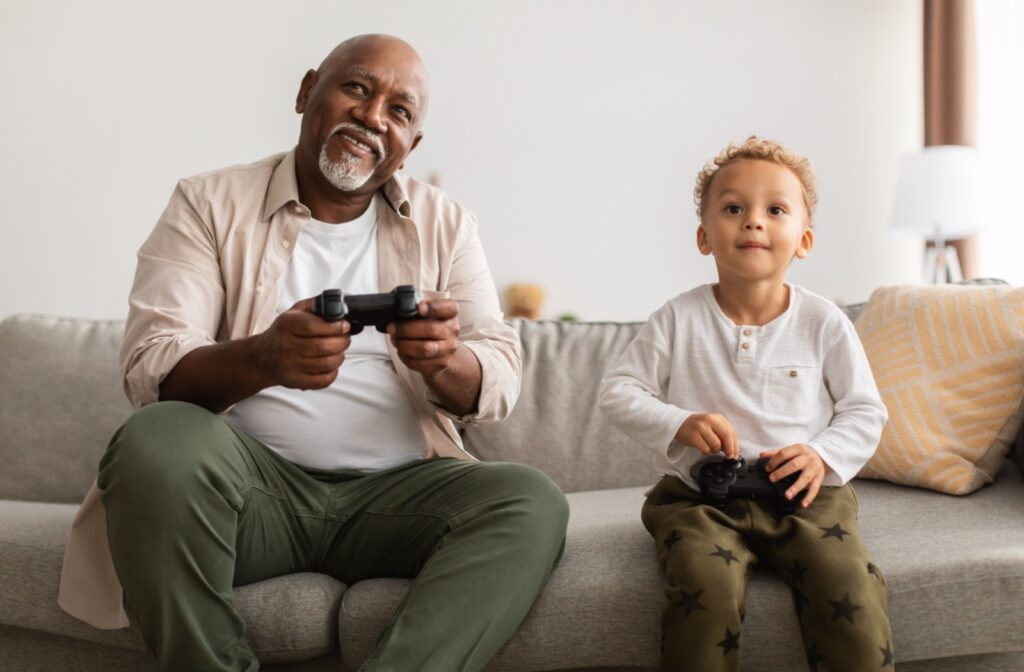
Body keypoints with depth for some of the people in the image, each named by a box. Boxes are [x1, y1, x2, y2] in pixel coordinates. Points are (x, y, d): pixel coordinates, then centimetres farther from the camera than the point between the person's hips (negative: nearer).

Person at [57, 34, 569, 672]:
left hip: (397, 490, 2)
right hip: (254, 479, -1)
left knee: (532, 500, -26)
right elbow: (149, 368, -6)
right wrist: (261, 358, -29)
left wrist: (447, 361, -22)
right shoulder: (210, 204, 6)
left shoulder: (445, 223, 12)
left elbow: (501, 381, 3)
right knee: (159, 439, -32)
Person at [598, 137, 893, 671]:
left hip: (803, 492, 1)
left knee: (848, 583, -25)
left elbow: (865, 411, 7)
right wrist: (679, 424, -14)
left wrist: (824, 455, -11)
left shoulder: (824, 323, 3)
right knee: (706, 586, -29)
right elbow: (617, 392, 2)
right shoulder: (679, 319, 1)